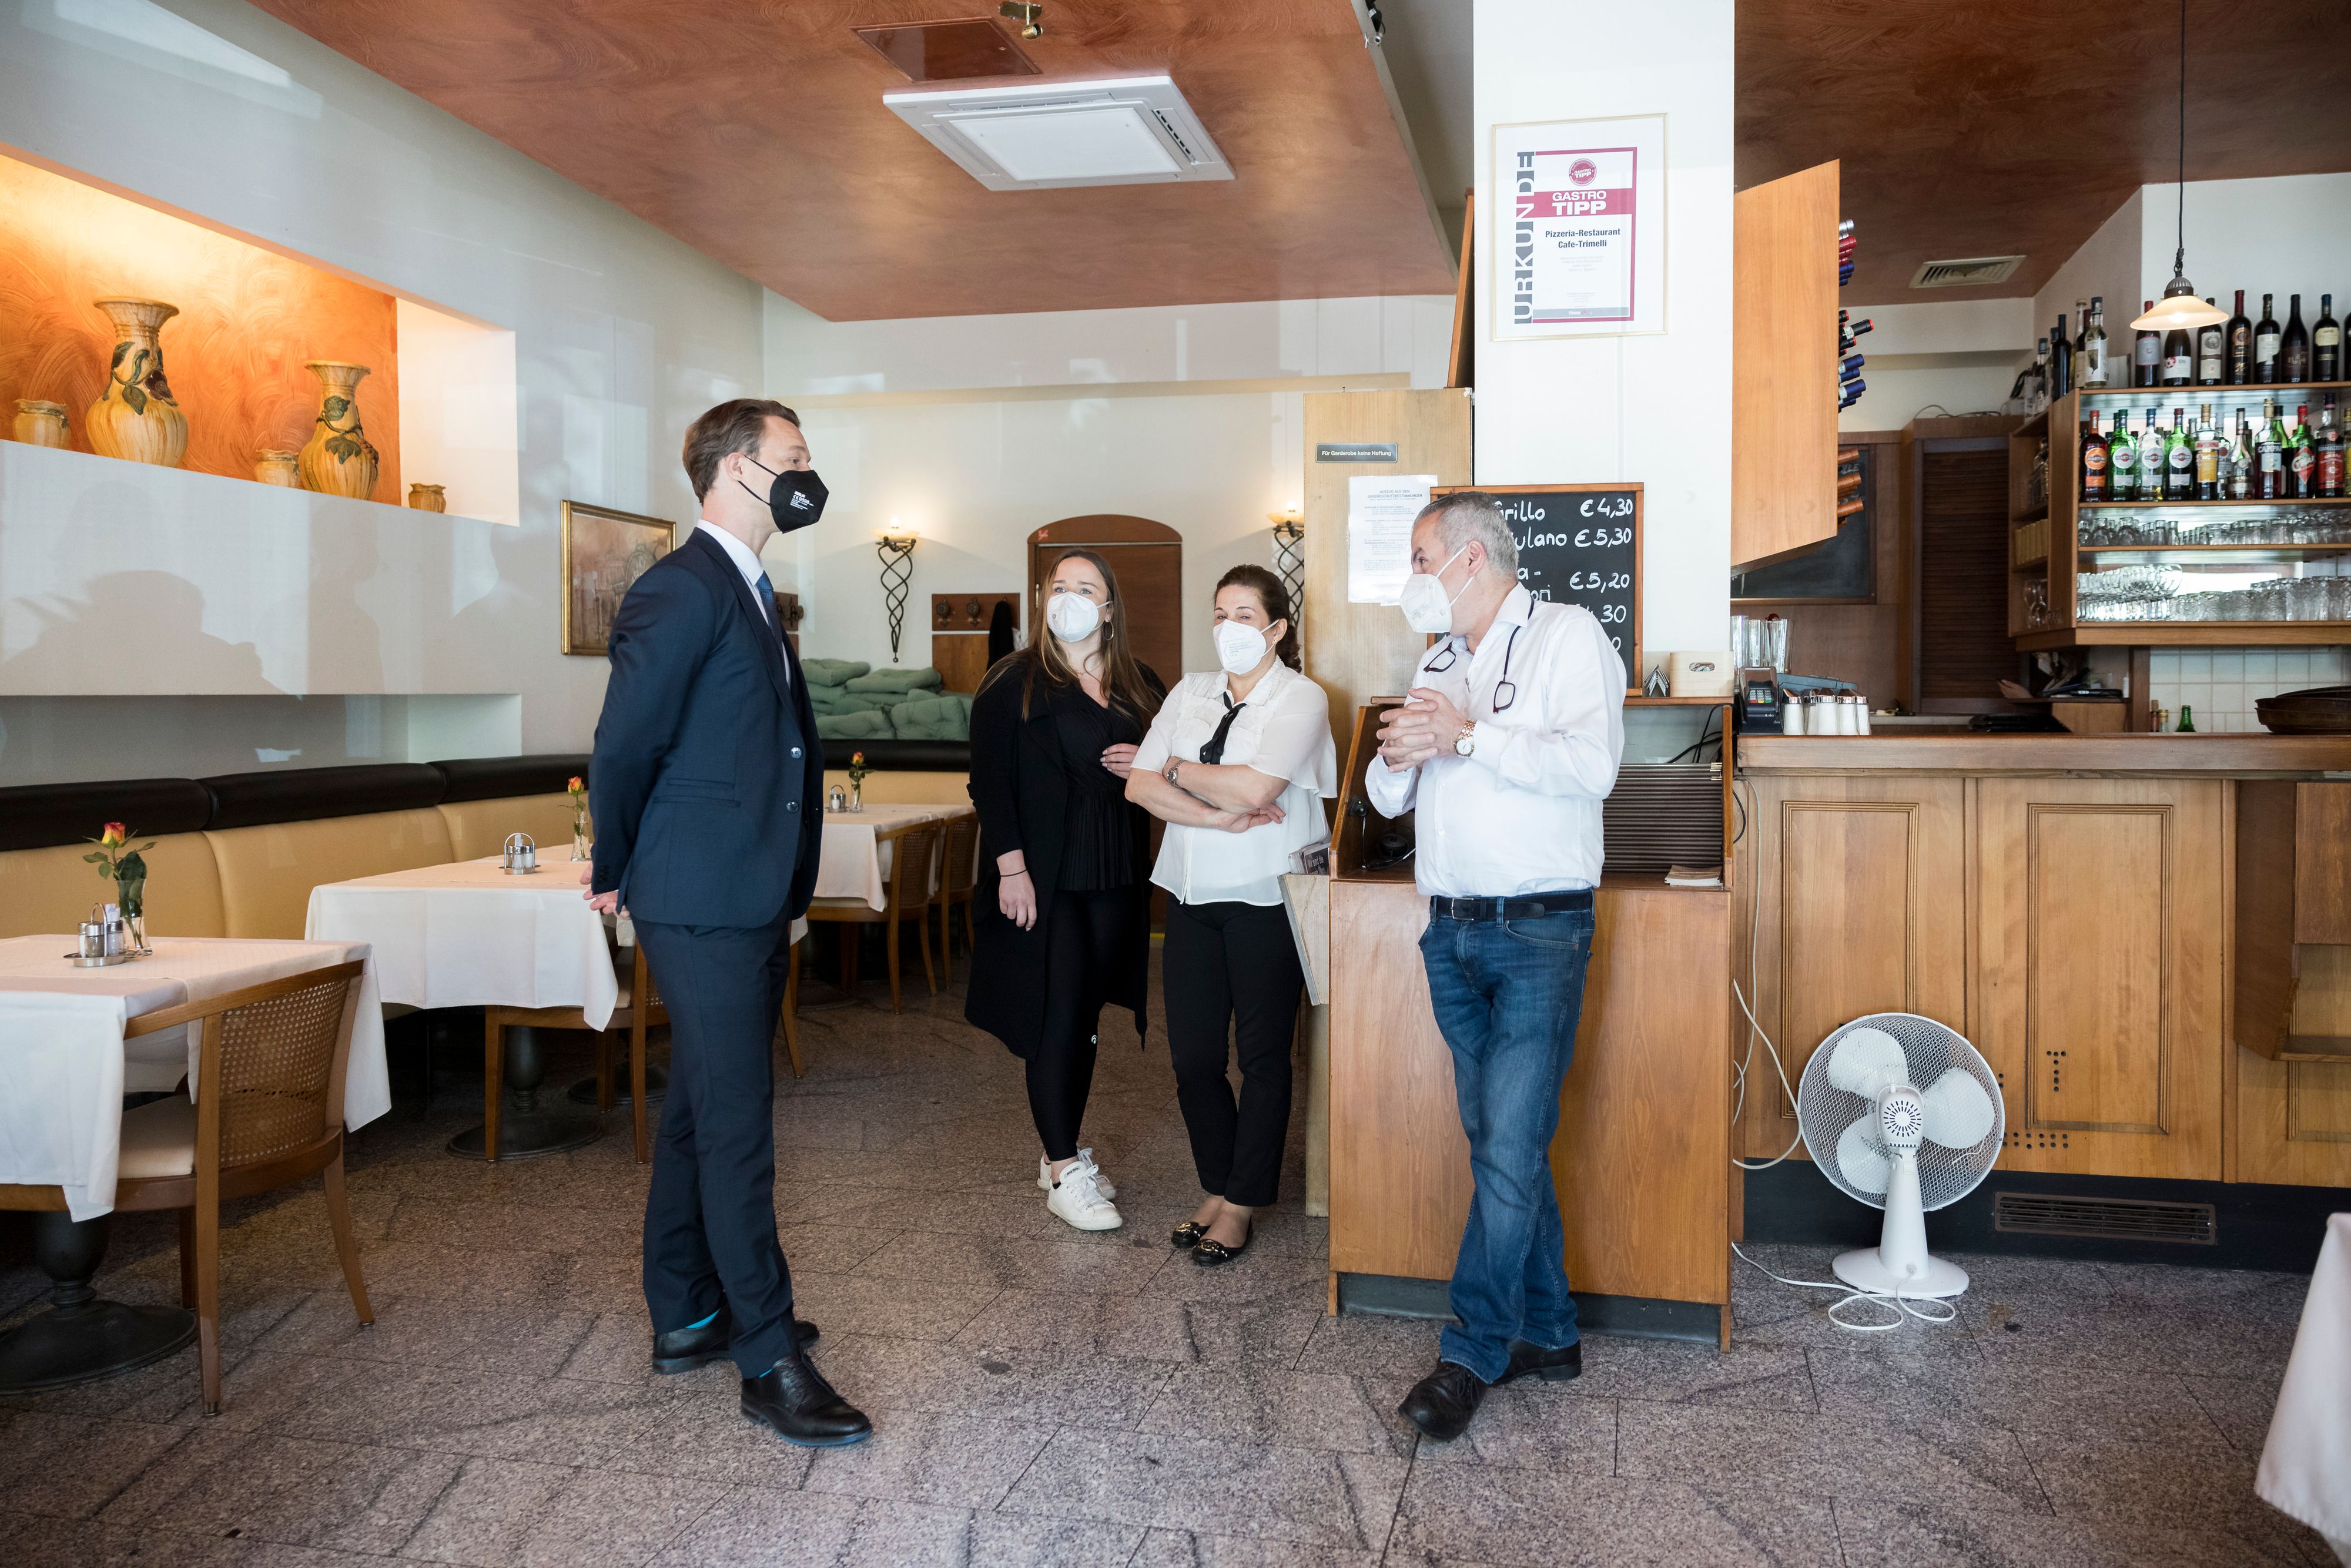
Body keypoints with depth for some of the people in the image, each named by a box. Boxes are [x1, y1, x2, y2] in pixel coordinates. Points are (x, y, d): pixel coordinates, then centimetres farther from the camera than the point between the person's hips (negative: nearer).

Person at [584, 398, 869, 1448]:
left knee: (701, 1116, 17)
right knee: (737, 1131, -3)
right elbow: (625, 744, -14)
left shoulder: (749, 593, 17)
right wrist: (616, 876, -3)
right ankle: (770, 1362, 6)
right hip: (704, 906, -10)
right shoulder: (683, 590, -15)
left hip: (750, 904, 10)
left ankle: (686, 1319, 30)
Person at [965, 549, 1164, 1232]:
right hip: (1044, 877, -4)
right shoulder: (1013, 684, -2)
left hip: (1116, 877, 5)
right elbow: (990, 779, -8)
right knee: (1056, 1017, -5)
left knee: (1085, 1015, 11)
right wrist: (1011, 867, -15)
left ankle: (1062, 1152, 24)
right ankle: (1064, 1173, 3)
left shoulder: (1140, 686, 11)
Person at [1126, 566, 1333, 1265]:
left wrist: (1178, 770, -5)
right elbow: (1139, 785, 0)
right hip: (1193, 895, 5)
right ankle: (1220, 1188, 25)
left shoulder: (1302, 698, -5)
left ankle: (1242, 1205, 17)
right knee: (1193, 1056, 7)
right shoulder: (1191, 693, 11)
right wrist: (1219, 816, -13)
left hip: (1265, 899, -5)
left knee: (1262, 1057, 4)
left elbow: (1252, 788, -19)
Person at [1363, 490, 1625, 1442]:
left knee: (1509, 1149, -8)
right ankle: (1548, 1333, 22)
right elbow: (1387, 798, 19)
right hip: (1453, 933, 7)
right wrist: (1397, 758, -3)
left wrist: (1469, 736, -15)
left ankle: (1473, 1354, 2)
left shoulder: (1566, 635, -2)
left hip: (1538, 932, -7)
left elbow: (1592, 762, -19)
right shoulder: (1439, 661, 20)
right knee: (1503, 1145, 11)